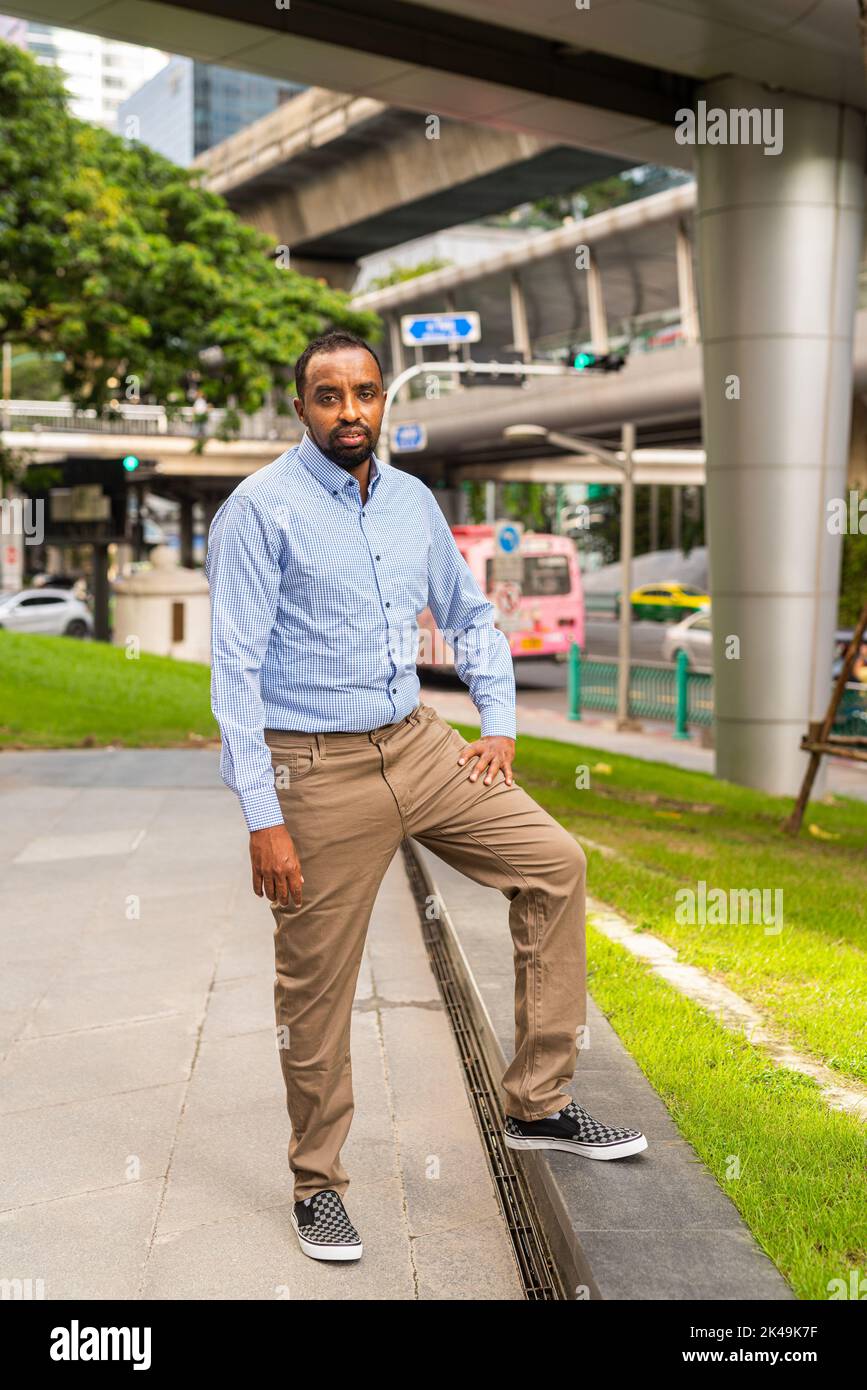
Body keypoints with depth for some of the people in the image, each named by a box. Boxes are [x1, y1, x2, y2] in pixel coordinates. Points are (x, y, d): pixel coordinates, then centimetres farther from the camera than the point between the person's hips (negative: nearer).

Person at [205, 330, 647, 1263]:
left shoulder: (413, 502, 8)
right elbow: (236, 669, -14)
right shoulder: (259, 510, -11)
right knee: (317, 990, 4)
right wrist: (262, 819, -18)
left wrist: (500, 723, 8)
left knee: (553, 861, 0)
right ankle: (317, 1183, 27)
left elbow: (471, 616, 20)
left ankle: (536, 1105, 12)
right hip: (316, 770, -6)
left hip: (416, 744, 6)